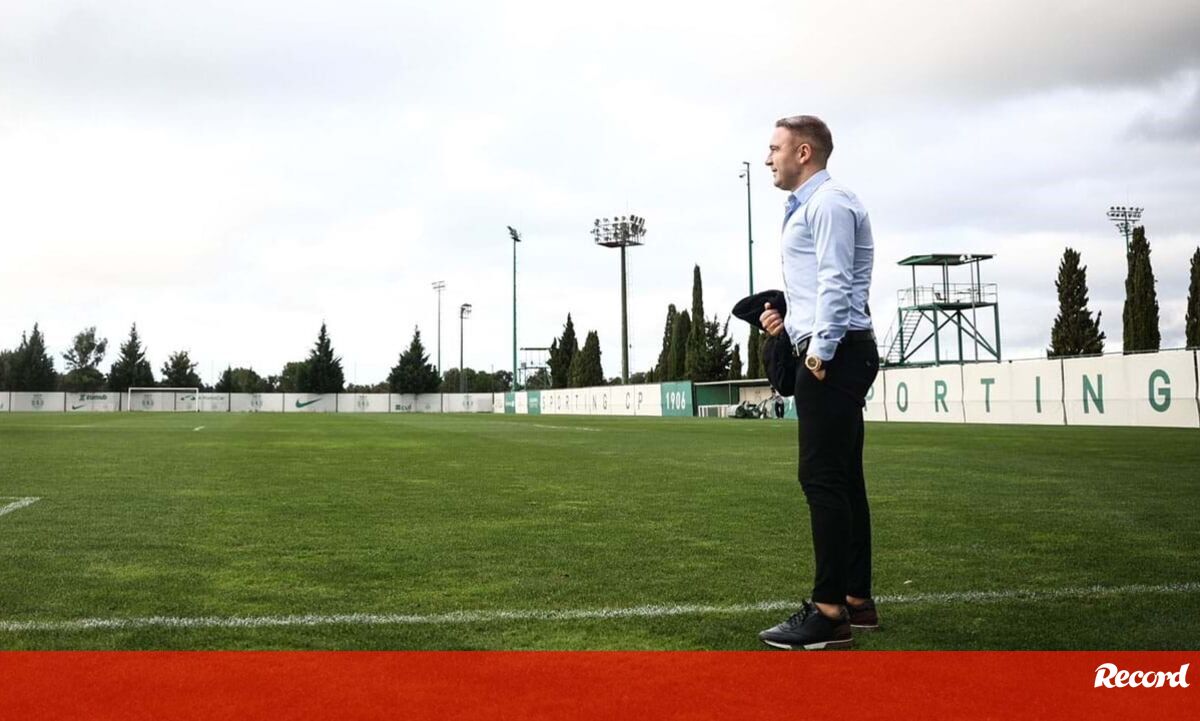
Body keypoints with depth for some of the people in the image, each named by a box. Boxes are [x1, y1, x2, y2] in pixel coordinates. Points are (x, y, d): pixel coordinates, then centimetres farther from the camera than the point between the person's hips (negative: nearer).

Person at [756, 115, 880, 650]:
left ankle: (829, 613, -10)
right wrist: (790, 320, 14)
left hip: (833, 354, -11)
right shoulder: (806, 207, 24)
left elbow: (835, 282, -17)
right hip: (834, 353, 11)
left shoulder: (827, 202, -8)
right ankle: (856, 600, 17)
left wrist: (821, 349, -20)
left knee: (823, 479, -12)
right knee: (842, 479, 11)